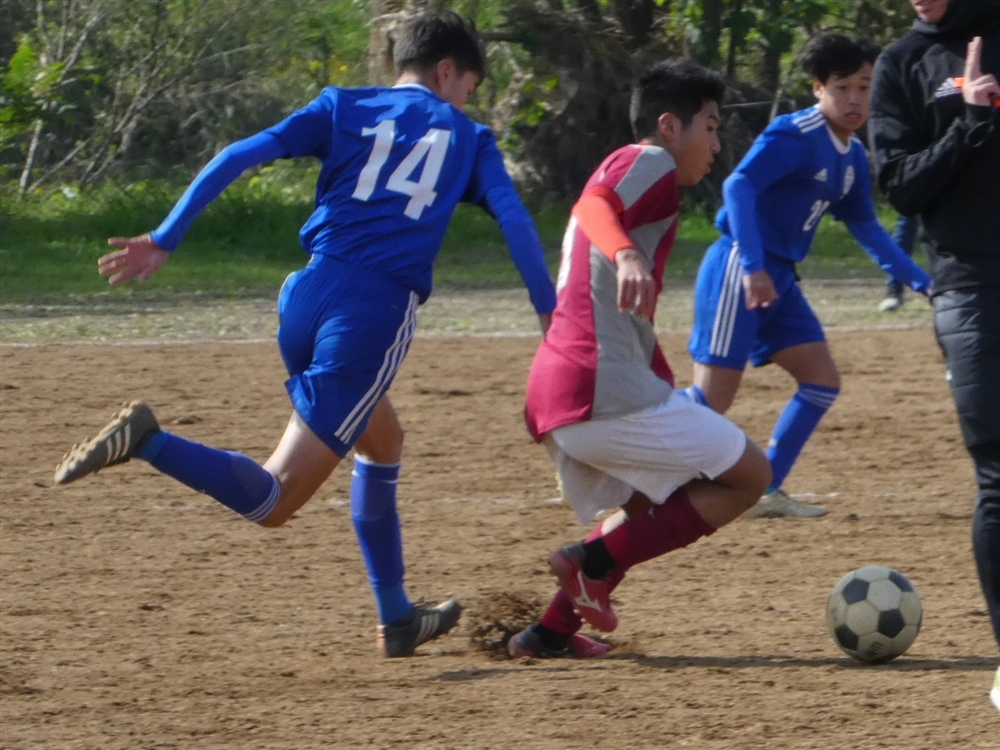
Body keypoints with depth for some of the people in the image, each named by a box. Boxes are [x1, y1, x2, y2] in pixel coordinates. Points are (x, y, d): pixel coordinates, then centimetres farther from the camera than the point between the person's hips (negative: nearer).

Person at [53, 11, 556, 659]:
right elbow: (514, 218, 0)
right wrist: (550, 313, 0)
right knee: (271, 502, -7)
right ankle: (149, 443, -31)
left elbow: (242, 156, 5)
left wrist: (164, 241, 0)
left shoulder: (344, 109, 18)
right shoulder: (467, 139, 15)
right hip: (378, 314, -5)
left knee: (382, 443, 30)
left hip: (310, 295, 5)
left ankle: (397, 619, 32)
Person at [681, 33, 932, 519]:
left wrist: (919, 280, 22)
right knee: (713, 397, -10)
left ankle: (765, 492, 9)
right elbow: (738, 186, -27)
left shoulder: (853, 155, 13)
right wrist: (753, 268, -35)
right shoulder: (795, 136, -15)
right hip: (737, 271, -9)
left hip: (778, 279, 9)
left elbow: (865, 227, 24)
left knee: (822, 380, 4)